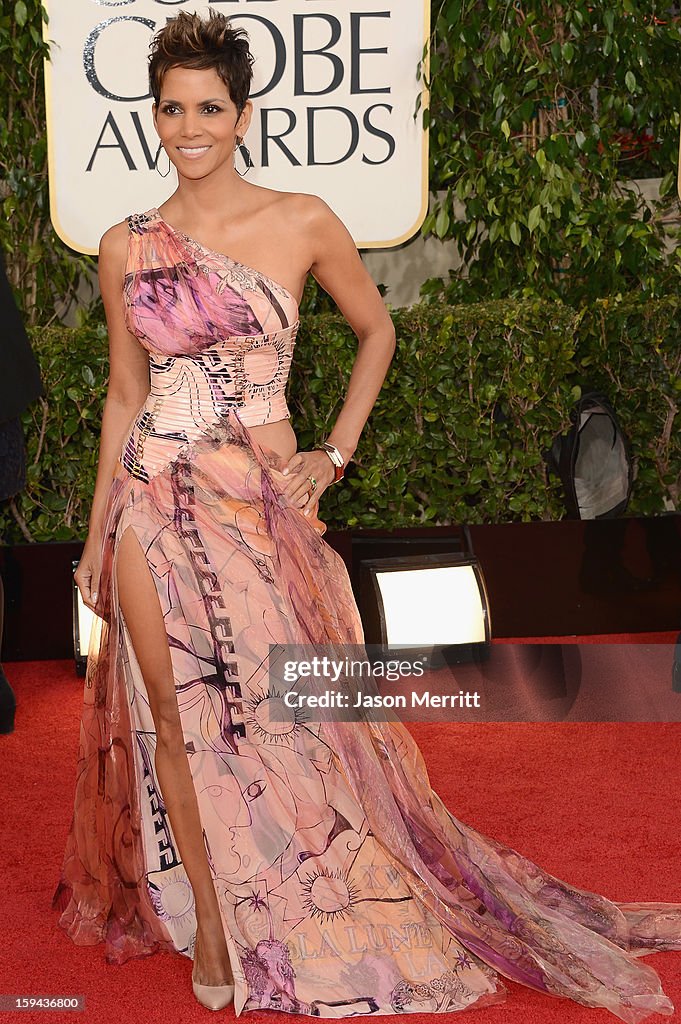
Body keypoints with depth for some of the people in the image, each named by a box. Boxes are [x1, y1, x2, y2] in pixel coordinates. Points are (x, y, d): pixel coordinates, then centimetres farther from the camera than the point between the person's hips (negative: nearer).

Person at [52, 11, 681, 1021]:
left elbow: (377, 332, 12)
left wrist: (336, 453, 4)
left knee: (282, 709, 5)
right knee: (179, 713, 4)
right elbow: (124, 395, 10)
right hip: (158, 504, 2)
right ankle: (208, 918, 20)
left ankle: (327, 920, 26)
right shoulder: (127, 248, 4)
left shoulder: (302, 222, -2)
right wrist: (98, 534, 10)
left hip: (261, 502, -1)